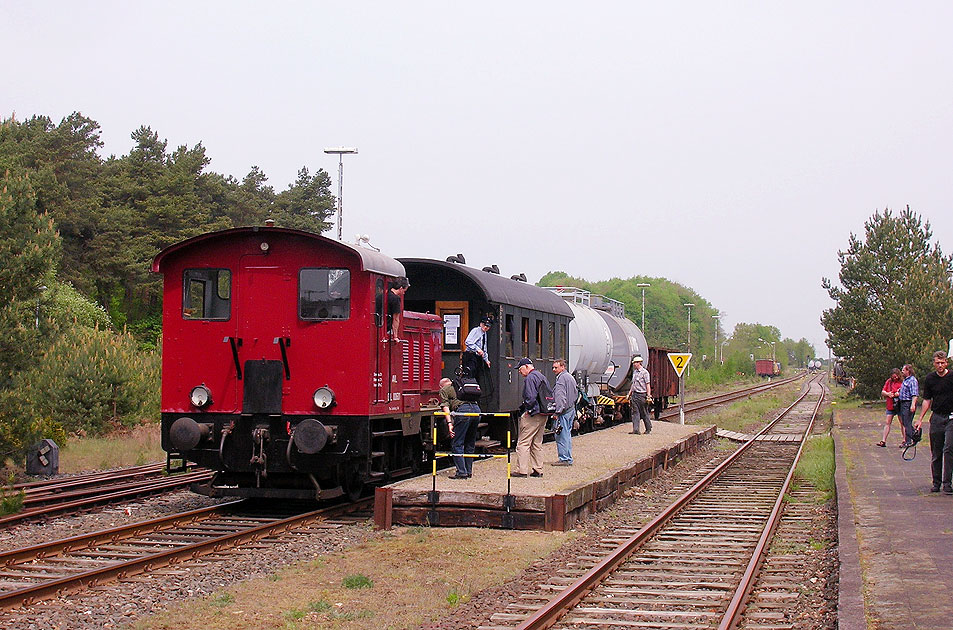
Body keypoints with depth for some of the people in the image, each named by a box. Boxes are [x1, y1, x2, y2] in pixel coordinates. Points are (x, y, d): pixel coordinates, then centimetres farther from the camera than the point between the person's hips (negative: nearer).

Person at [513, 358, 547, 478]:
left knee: (523, 443, -5)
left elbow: (530, 397, -21)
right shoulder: (542, 377, 18)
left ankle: (522, 470, -7)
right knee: (537, 443, 14)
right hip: (543, 415, 9)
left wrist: (527, 409, -10)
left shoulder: (530, 378, -12)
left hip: (532, 415, -9)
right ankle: (538, 470, 14)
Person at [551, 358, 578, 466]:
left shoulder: (561, 378, -13)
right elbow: (576, 394, 26)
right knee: (567, 434, 13)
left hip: (564, 410, -10)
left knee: (561, 435, -6)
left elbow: (560, 396, -20)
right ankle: (569, 459, 15)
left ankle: (564, 459, -6)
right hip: (571, 409, 10)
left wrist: (558, 411, -21)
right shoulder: (571, 377, 19)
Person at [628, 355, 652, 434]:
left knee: (644, 413, 3)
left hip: (642, 395, -7)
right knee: (635, 413, 0)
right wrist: (629, 394, 19)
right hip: (634, 394, 7)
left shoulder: (644, 372, -9)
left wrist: (648, 396, -15)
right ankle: (635, 430, -3)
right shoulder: (634, 372, 14)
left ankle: (648, 428, 18)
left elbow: (648, 385, -10)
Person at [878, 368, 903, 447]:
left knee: (902, 423, 3)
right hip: (890, 405, 5)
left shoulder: (902, 382, -5)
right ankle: (883, 441, 2)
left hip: (900, 405, -5)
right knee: (887, 422, 2)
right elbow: (882, 392, 12)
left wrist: (900, 394, -21)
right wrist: (887, 394, -7)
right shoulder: (889, 382, 10)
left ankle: (904, 440, 11)